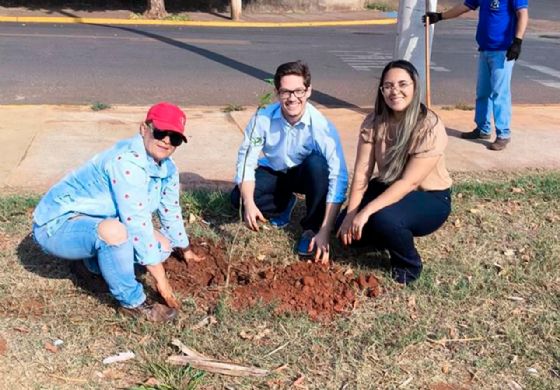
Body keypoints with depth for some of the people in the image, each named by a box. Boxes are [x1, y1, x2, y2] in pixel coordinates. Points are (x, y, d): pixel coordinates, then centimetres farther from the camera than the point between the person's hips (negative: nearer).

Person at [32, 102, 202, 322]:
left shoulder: (168, 169, -1)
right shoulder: (127, 162, -30)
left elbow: (171, 211, 15)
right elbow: (136, 221, -32)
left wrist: (185, 250, 27)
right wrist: (159, 276, -26)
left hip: (97, 225, 9)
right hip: (58, 224, -9)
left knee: (162, 245, 2)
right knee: (114, 230, -38)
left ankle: (97, 259, 20)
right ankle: (132, 302, -15)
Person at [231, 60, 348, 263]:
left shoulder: (322, 126, -32)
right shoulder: (262, 118, -25)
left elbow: (338, 180, -36)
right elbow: (246, 161, -20)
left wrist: (324, 233, -42)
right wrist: (249, 203, -37)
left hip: (305, 175, -2)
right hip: (275, 172, 2)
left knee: (316, 163, -37)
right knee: (238, 197, -23)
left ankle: (312, 228, -14)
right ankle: (284, 204, 10)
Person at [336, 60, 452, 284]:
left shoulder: (430, 128, -26)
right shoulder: (373, 122, -11)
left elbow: (409, 182, -30)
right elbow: (361, 172, -14)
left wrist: (366, 211, -36)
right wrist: (351, 214, -25)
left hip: (429, 197, -5)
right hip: (388, 188, 6)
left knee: (383, 219, -34)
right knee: (347, 227, -12)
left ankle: (409, 265, -4)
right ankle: (393, 236, 16)